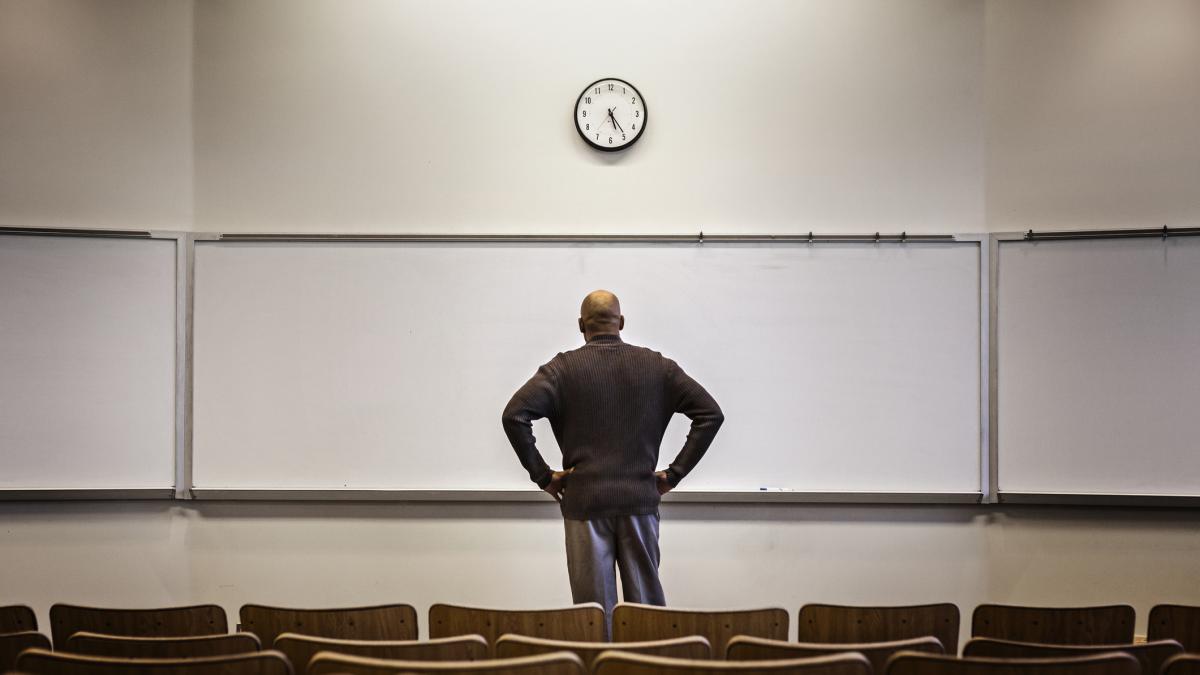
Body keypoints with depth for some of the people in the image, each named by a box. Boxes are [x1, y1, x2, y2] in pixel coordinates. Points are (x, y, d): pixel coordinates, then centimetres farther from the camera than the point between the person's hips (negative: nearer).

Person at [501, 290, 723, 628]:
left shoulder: (564, 367, -3)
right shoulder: (656, 365, 4)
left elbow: (514, 415, -13)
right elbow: (711, 413, 2)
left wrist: (542, 474, -5)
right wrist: (675, 473, 4)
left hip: (585, 500, -2)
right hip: (640, 499, 2)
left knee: (594, 610, 3)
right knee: (648, 604, 9)